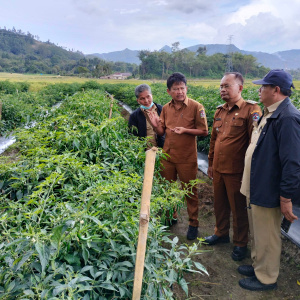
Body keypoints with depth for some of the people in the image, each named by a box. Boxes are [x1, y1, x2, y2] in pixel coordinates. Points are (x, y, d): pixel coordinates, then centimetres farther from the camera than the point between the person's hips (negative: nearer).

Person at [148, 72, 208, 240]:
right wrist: (156, 125, -11)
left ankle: (193, 224, 24)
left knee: (190, 192, 7)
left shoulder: (196, 107, -9)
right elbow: (162, 132, 11)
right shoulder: (166, 108, 6)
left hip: (187, 158, -4)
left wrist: (185, 130, -22)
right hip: (168, 156, 5)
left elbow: (204, 131, -8)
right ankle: (170, 216, 38)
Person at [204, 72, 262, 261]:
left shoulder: (251, 110, -13)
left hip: (236, 171, -6)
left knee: (239, 209, 9)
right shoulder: (220, 111, 11)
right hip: (218, 169, 7)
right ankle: (221, 233, 41)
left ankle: (240, 243, 28)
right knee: (220, 204, 20)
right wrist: (211, 164, 20)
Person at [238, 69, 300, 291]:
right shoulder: (270, 113, 10)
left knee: (267, 237, 9)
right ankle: (258, 265, 42)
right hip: (256, 187, 10)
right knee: (257, 233, 23)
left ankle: (266, 278, 28)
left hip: (269, 192, -9)